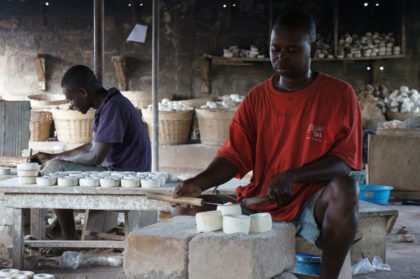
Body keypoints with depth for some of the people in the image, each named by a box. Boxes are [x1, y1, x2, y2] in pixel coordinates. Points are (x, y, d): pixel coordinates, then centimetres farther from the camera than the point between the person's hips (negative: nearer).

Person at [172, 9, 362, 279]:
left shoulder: (339, 94, -1)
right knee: (184, 208, -12)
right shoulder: (256, 98, 8)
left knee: (345, 188, -36)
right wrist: (199, 182, -18)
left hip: (312, 206, -3)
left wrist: (293, 176, -24)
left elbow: (344, 162, -8)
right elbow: (234, 155, 2)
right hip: (258, 204, 3)